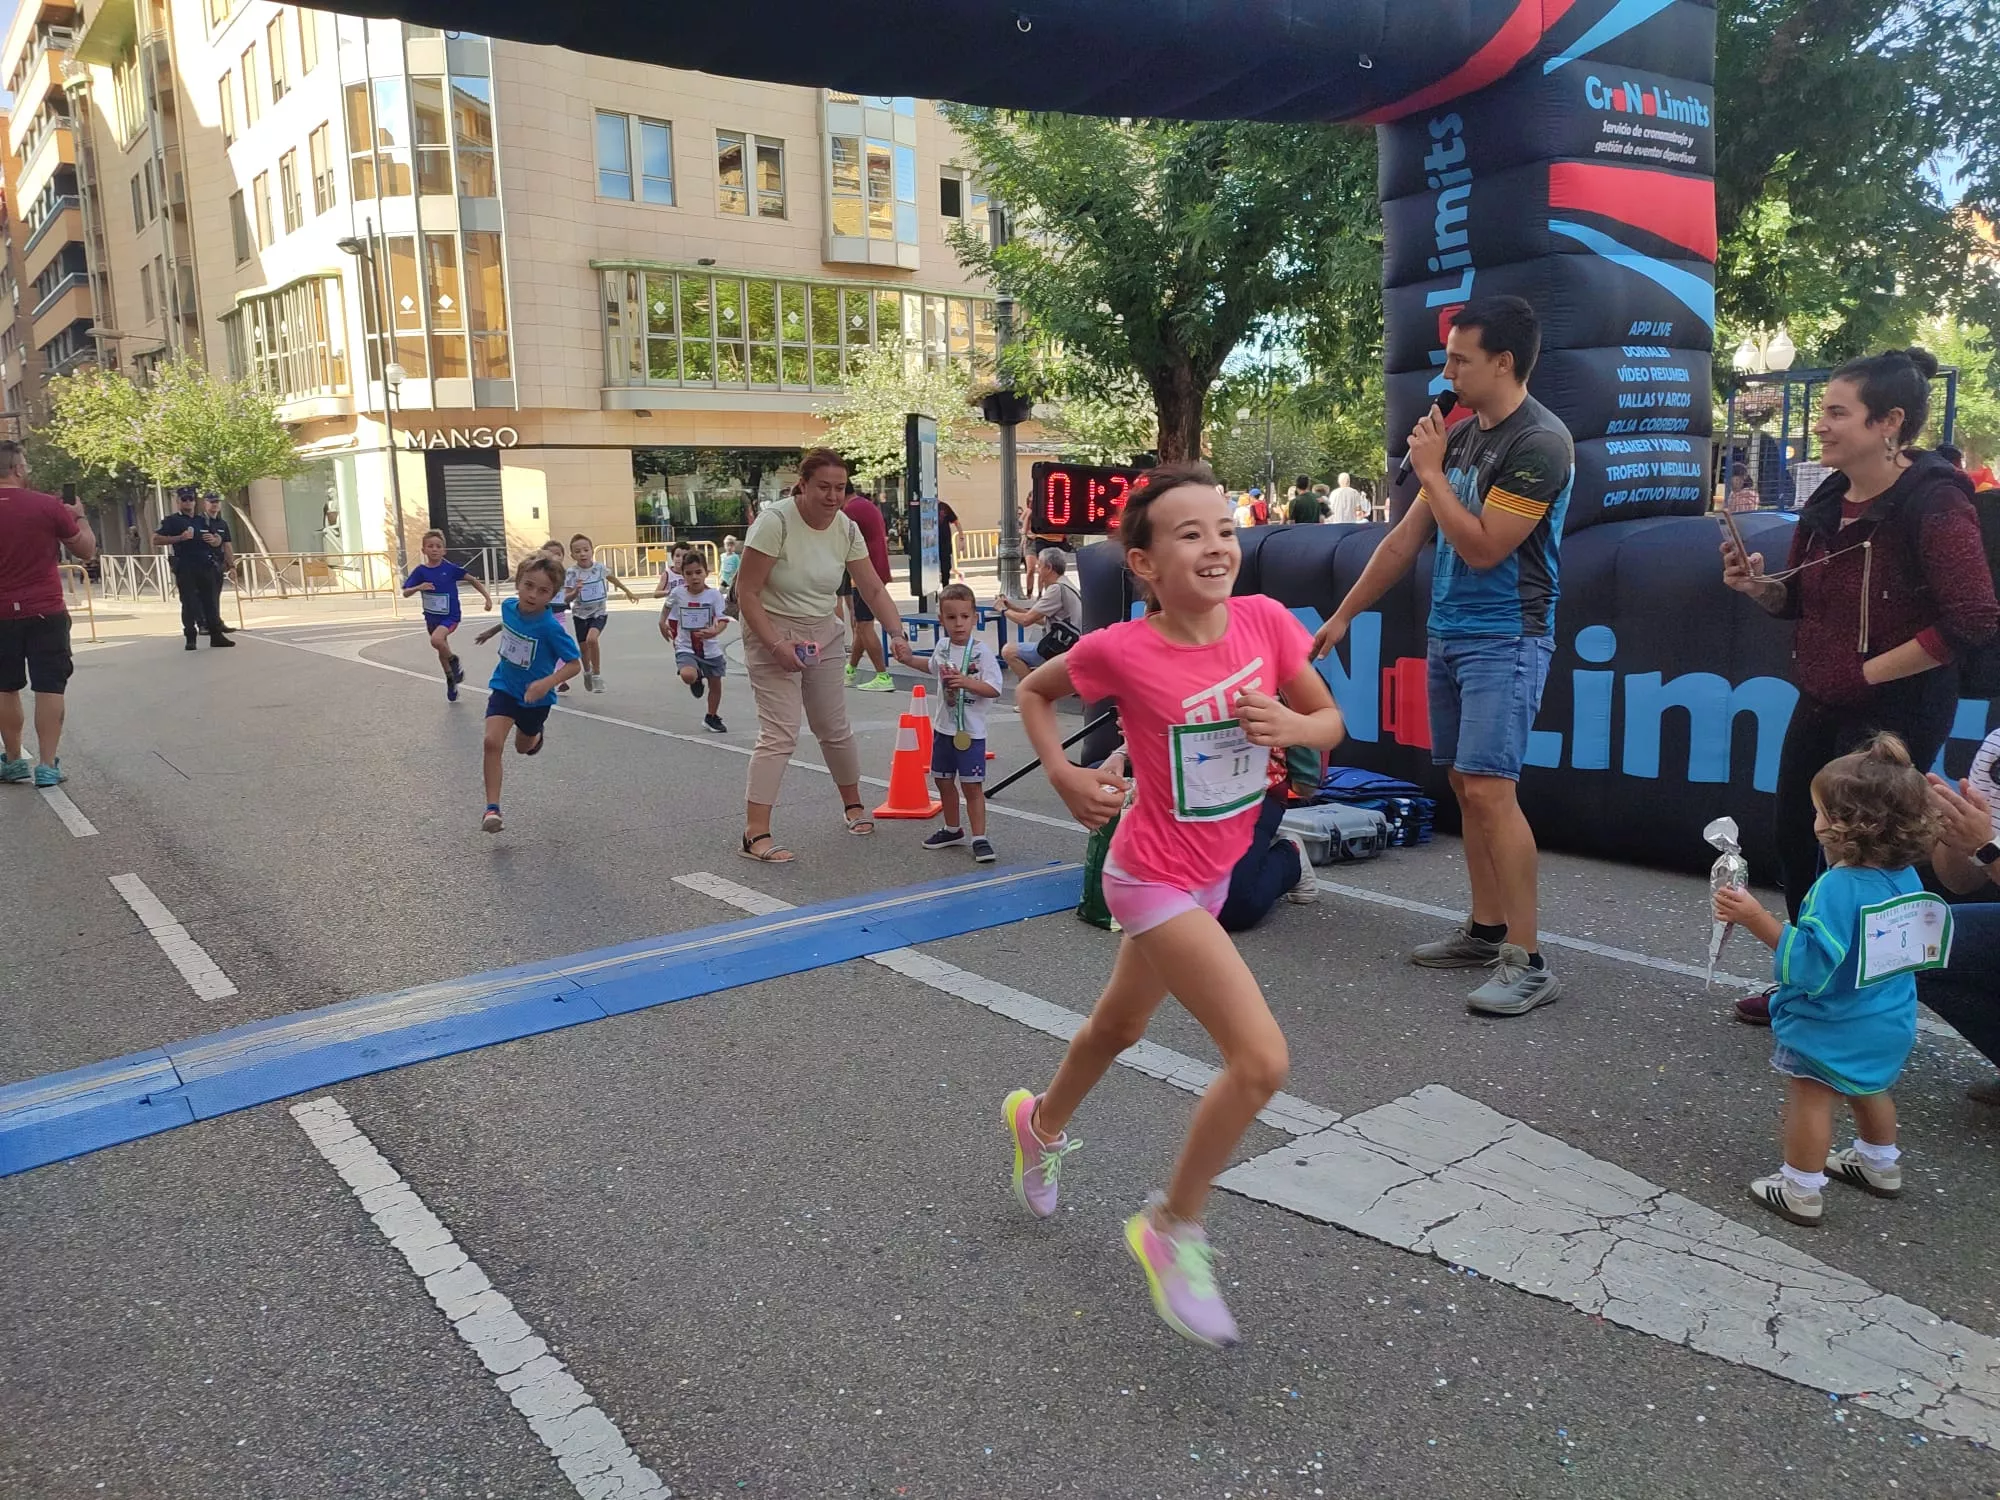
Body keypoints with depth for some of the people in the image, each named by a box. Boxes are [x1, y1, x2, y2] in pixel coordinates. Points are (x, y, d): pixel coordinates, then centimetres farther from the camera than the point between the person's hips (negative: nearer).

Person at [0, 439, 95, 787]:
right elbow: (87, 550, 1)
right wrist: (79, 516, 16)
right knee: (49, 688, 1)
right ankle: (47, 765, -2)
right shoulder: (49, 506, -10)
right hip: (46, 612, -3)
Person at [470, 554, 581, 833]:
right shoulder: (508, 606, -13)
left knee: (523, 747, 21)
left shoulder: (550, 627, -30)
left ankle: (538, 733, 59)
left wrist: (547, 682, -41)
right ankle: (492, 808, -13)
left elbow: (575, 664, -25)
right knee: (492, 742, -17)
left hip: (535, 697, -2)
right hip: (504, 688, 3)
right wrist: (492, 631, 33)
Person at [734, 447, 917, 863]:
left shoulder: (847, 528, -4)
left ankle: (853, 805, 34)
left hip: (824, 635, 6)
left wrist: (897, 634, -15)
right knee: (780, 733, -14)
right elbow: (746, 593, -20)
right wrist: (777, 646, -26)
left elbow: (874, 589, 0)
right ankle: (755, 835, -11)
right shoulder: (775, 521, -21)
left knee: (835, 727, 12)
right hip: (772, 634, -5)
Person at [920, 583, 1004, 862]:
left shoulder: (982, 652, -14)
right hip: (943, 726, 7)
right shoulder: (942, 648, 4)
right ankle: (952, 830, 33)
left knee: (972, 786, -3)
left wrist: (966, 682, -31)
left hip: (971, 731, -6)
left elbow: (994, 688, -20)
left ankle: (979, 837, 4)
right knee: (944, 781, 16)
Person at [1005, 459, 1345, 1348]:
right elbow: (1035, 689, -1)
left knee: (1119, 1027, 27)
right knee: (1261, 1059, -15)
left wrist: (1293, 725, -21)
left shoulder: (1265, 620, -11)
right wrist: (1062, 775, -13)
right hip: (1155, 878, -6)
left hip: (1212, 870, 6)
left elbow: (1330, 723, 0)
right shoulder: (1121, 651, -21)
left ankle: (1041, 1125, 57)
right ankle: (1174, 1230, 7)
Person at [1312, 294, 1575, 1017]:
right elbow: (1406, 537, 15)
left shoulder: (1539, 443, -14)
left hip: (1504, 639, -8)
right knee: (1465, 787, 10)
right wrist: (1342, 616, 17)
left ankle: (1528, 961, -9)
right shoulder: (1462, 435, 12)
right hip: (1448, 633, 8)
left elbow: (1482, 548, -19)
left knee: (1489, 790, -15)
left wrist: (1431, 472, -10)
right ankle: (1485, 931, 20)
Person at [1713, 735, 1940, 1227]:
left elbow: (1810, 962, -32)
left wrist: (1758, 920, -35)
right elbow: (1909, 945, 12)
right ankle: (1880, 1164, 48)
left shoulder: (1837, 887, -29)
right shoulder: (1906, 879, -2)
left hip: (1831, 1025, -9)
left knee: (1810, 1097, 5)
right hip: (1889, 1022, 9)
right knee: (1868, 1091, 29)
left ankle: (1801, 1191, 14)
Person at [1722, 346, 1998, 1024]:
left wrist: (1870, 672, -20)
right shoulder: (1830, 501, 5)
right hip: (1822, 706, 8)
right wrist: (1757, 585, -4)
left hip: (1896, 713, -8)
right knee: (1794, 839, 14)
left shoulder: (1932, 503, -18)